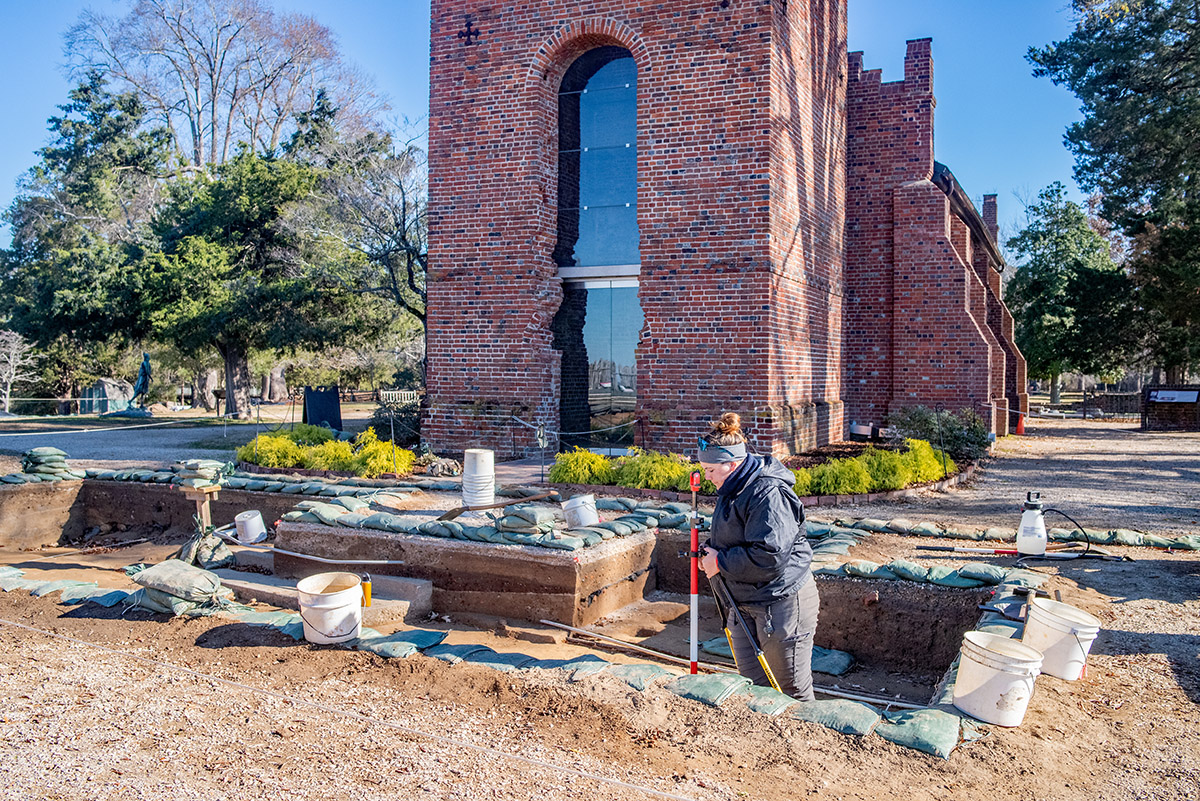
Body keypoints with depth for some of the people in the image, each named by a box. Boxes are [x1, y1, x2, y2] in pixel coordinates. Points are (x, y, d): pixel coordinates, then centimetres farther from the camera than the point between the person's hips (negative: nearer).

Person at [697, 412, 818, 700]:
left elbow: (769, 555, -28)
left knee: (792, 689, 6)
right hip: (745, 602, 9)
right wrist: (710, 548, 1)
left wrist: (720, 562, -18)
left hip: (782, 603, -9)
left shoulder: (769, 493, -22)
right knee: (752, 684, 15)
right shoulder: (733, 488, 8)